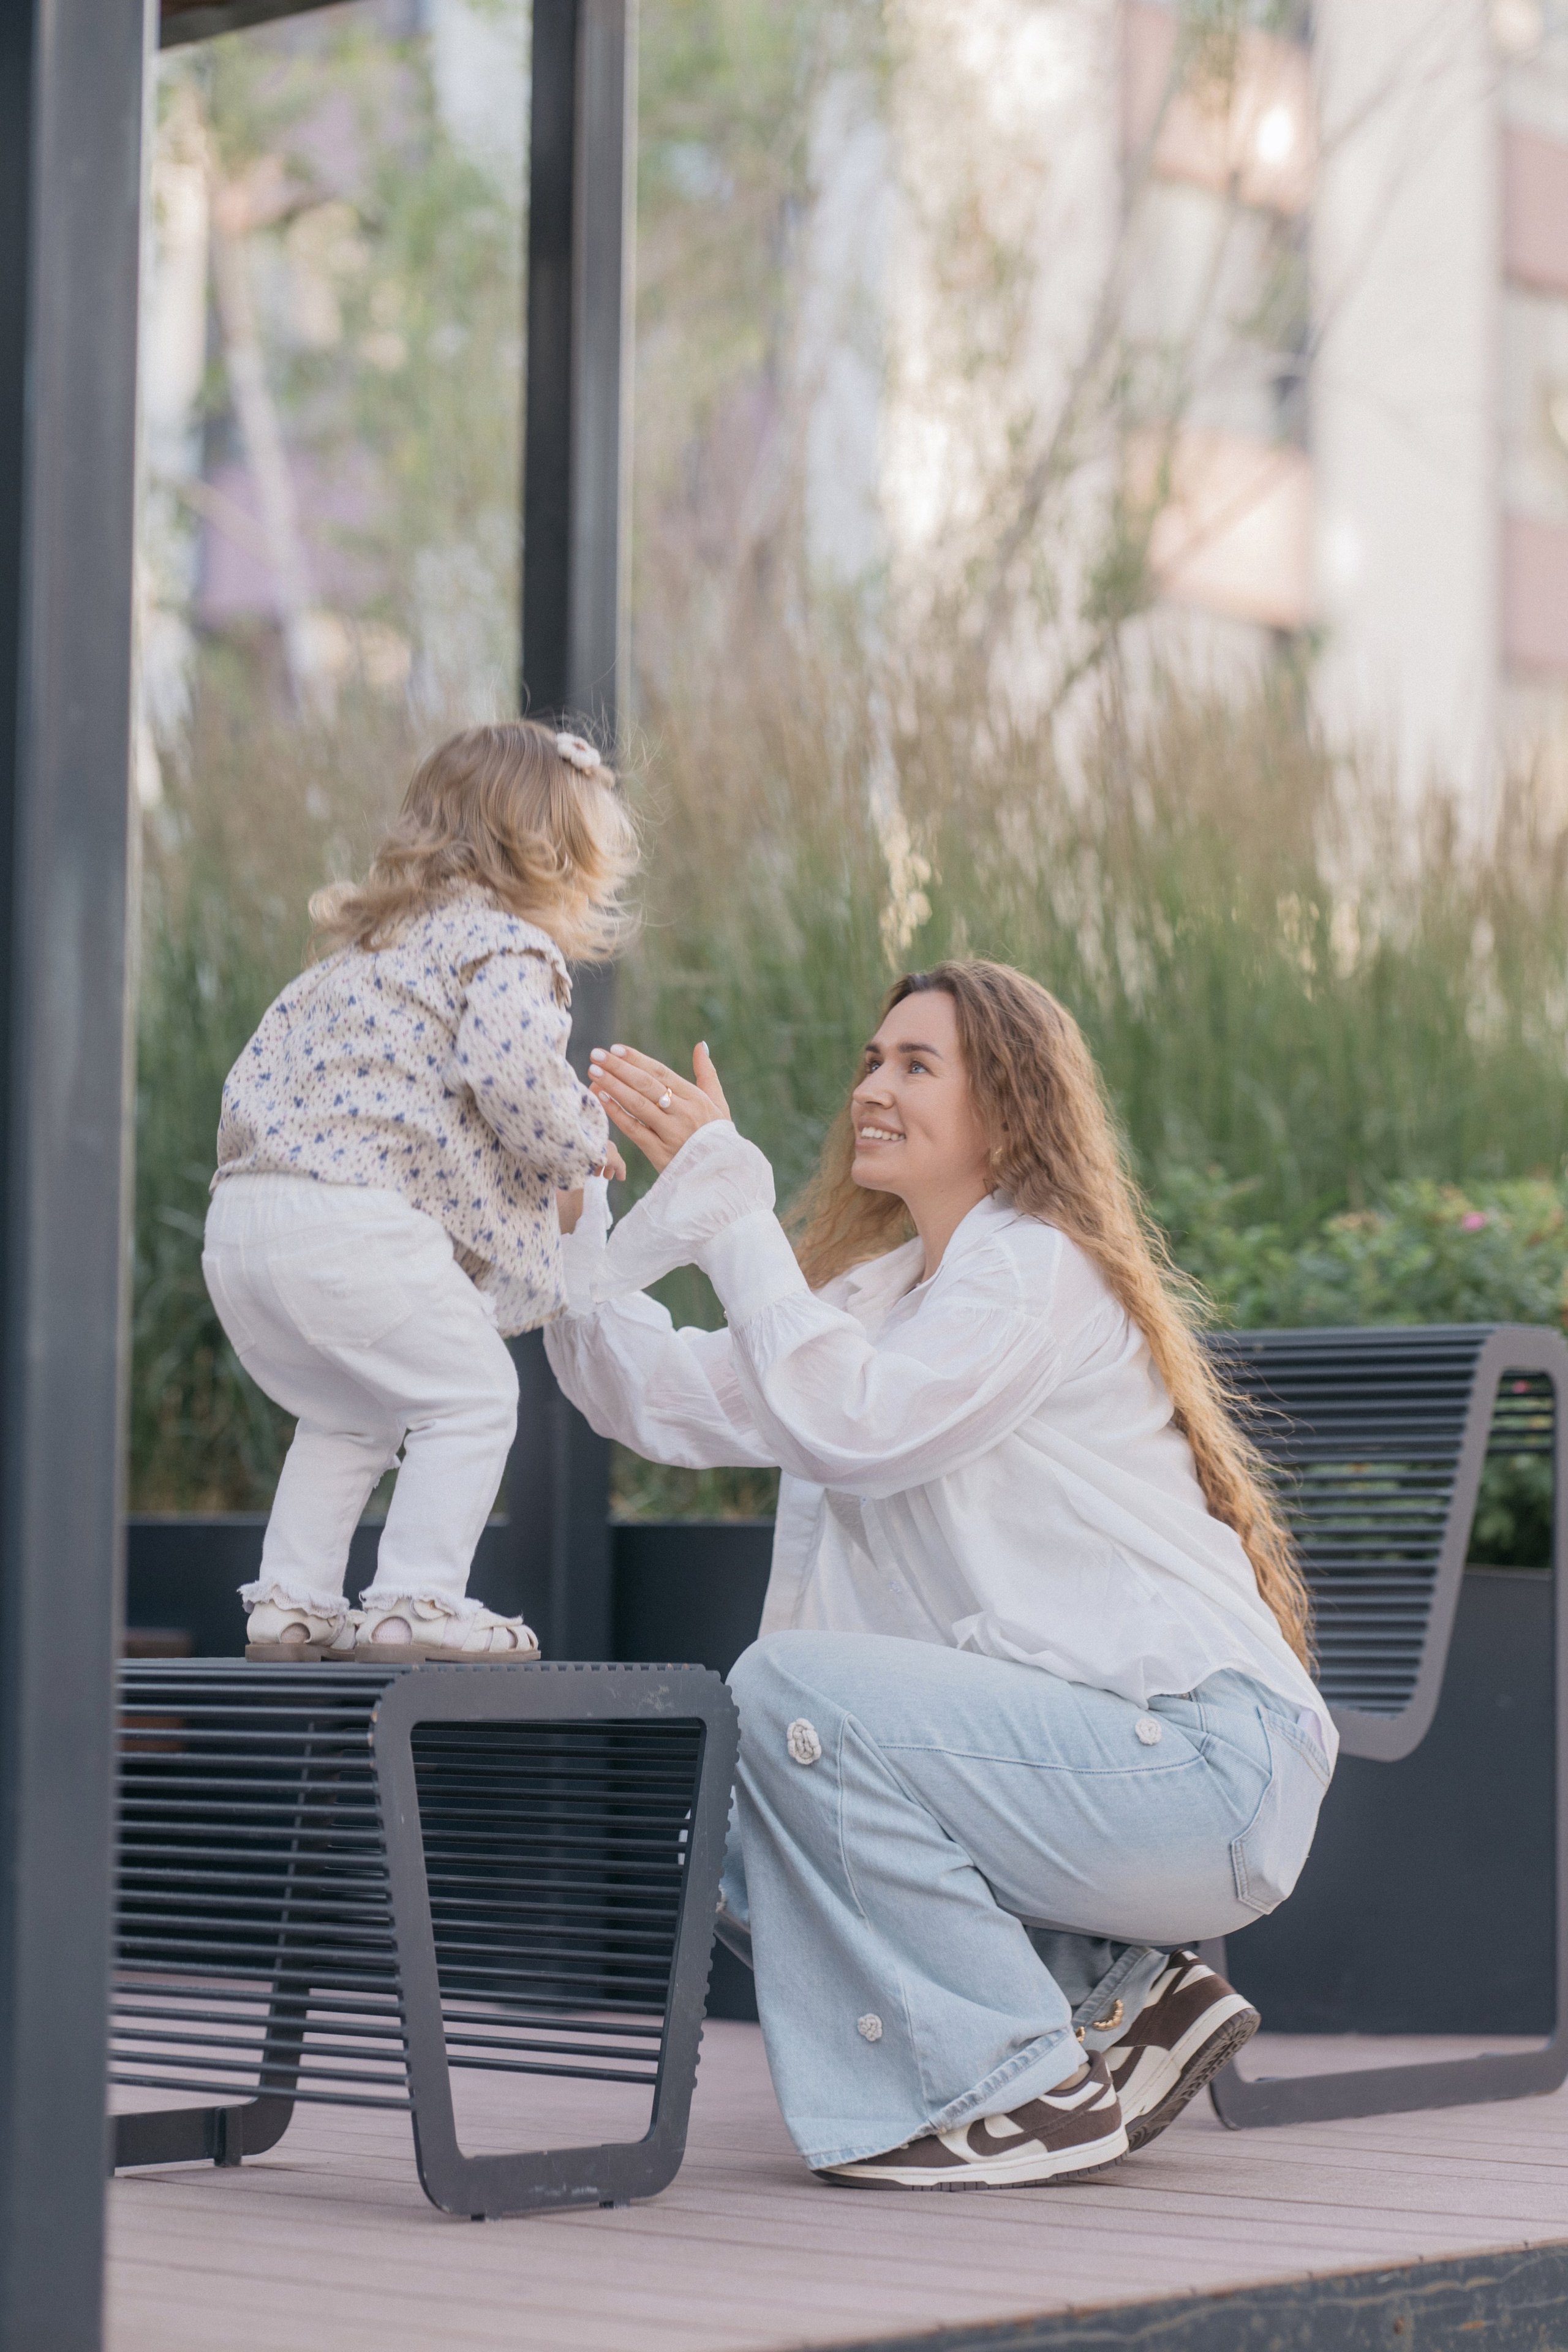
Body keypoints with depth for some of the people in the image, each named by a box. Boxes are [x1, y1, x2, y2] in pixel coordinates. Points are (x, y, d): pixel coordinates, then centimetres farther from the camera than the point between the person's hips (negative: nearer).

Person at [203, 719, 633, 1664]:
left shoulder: (359, 951, 28)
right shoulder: (505, 947, -1)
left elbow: (256, 1072, 28)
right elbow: (515, 1077, -18)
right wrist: (588, 1138, -2)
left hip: (242, 1220, 9)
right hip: (355, 1226, -9)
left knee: (351, 1414, 25)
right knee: (470, 1395, 3)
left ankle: (290, 1599, 21)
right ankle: (414, 1602, -3)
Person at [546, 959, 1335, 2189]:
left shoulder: (1039, 1268, -11)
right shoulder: (889, 1289, 16)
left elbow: (850, 1427, -27)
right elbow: (669, 1399, 10)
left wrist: (726, 1196, -22)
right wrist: (572, 1219, 0)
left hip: (1203, 1766, -10)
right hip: (1092, 1754, 10)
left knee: (792, 1687, -22)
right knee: (732, 1847, 9)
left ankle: (1024, 2087, -13)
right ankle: (1113, 1998, 10)